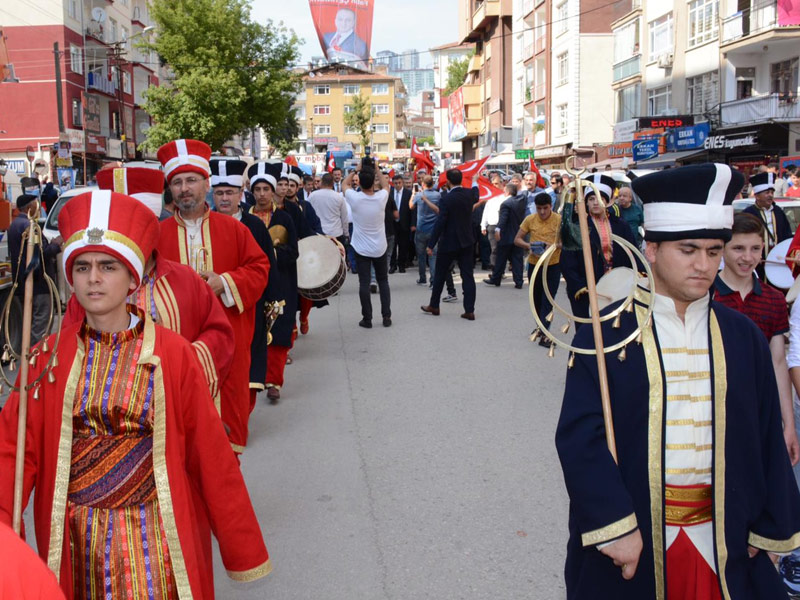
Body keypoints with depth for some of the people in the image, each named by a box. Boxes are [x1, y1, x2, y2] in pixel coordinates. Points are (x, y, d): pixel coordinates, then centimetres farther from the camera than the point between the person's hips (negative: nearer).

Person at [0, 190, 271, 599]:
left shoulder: (172, 354, -7)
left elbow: (209, 455, -5)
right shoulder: (49, 357, 0)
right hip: (73, 542, 2)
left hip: (153, 534, -2)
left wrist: (242, 550, -2)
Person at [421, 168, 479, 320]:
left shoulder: (446, 198, -18)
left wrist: (431, 245, -13)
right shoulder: (469, 194, -1)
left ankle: (434, 306, 23)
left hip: (449, 242, -5)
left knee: (440, 275, 12)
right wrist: (474, 182, 46)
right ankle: (469, 310, 2)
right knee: (467, 275, 4)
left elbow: (440, 222, -18)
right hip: (466, 241, 5)